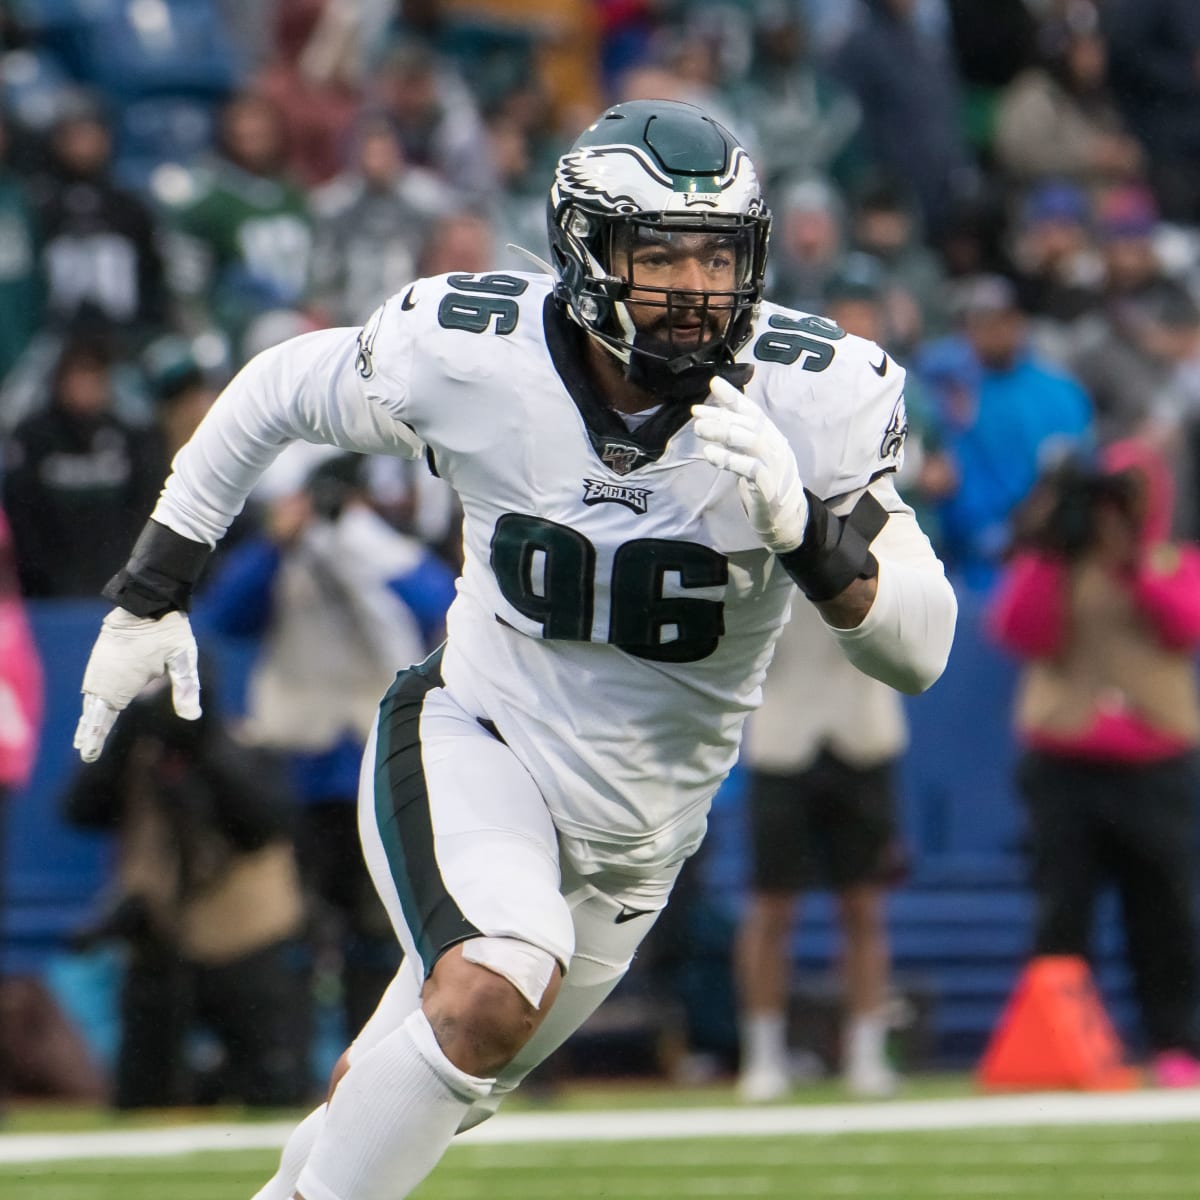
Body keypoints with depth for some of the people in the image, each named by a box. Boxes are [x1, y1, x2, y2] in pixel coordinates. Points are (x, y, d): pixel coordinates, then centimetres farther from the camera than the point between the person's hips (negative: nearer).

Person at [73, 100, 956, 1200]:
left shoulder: (811, 398, -20)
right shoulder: (474, 358, -20)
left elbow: (920, 649, -22)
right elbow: (275, 393, 0)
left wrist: (800, 526, -40)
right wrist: (151, 593, 3)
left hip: (635, 833, 3)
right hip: (470, 740, -3)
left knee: (433, 1095, 17)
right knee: (491, 995, -32)